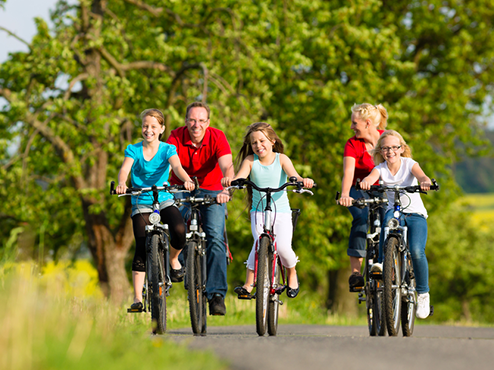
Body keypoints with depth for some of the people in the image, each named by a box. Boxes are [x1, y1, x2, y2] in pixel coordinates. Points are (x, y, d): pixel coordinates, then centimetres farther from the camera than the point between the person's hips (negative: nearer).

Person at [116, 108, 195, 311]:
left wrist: (187, 180, -41)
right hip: (141, 204, 0)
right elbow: (125, 169, -17)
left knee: (179, 230, -28)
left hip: (164, 200, 0)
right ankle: (137, 297, -6)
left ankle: (174, 259, 4)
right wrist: (121, 184, -40)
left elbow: (177, 166, -18)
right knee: (141, 249, -10)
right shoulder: (133, 150, 0)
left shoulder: (168, 149, 0)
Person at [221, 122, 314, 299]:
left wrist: (303, 181, -42)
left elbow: (293, 175, -18)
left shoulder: (281, 159, -2)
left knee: (283, 247, -19)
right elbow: (240, 177, -17)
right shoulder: (250, 160, -1)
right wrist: (229, 181, -42)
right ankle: (248, 283, -9)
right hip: (259, 211, 0)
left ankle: (292, 274, 14)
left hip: (281, 211, 0)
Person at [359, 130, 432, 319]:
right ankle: (383, 261, -35)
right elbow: (371, 177, -23)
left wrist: (425, 182, -49)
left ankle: (423, 294, -6)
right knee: (390, 216, -38)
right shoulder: (381, 168, -1)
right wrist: (366, 181, -48)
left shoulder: (409, 164, -4)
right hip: (393, 210, 1)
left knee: (416, 251, -24)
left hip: (415, 214, -1)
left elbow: (421, 176, -24)